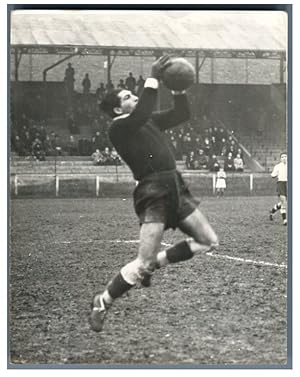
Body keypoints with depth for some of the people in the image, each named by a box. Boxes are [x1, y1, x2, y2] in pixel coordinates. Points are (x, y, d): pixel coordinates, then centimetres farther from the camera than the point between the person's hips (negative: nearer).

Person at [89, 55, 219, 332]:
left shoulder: (150, 121, 19)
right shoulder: (118, 128, -5)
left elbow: (182, 114, 20)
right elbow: (143, 113, -23)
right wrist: (153, 79, -20)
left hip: (176, 187, 8)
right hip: (153, 193, -8)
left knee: (210, 242, 7)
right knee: (144, 264, -12)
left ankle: (156, 262, 21)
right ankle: (102, 302, 10)